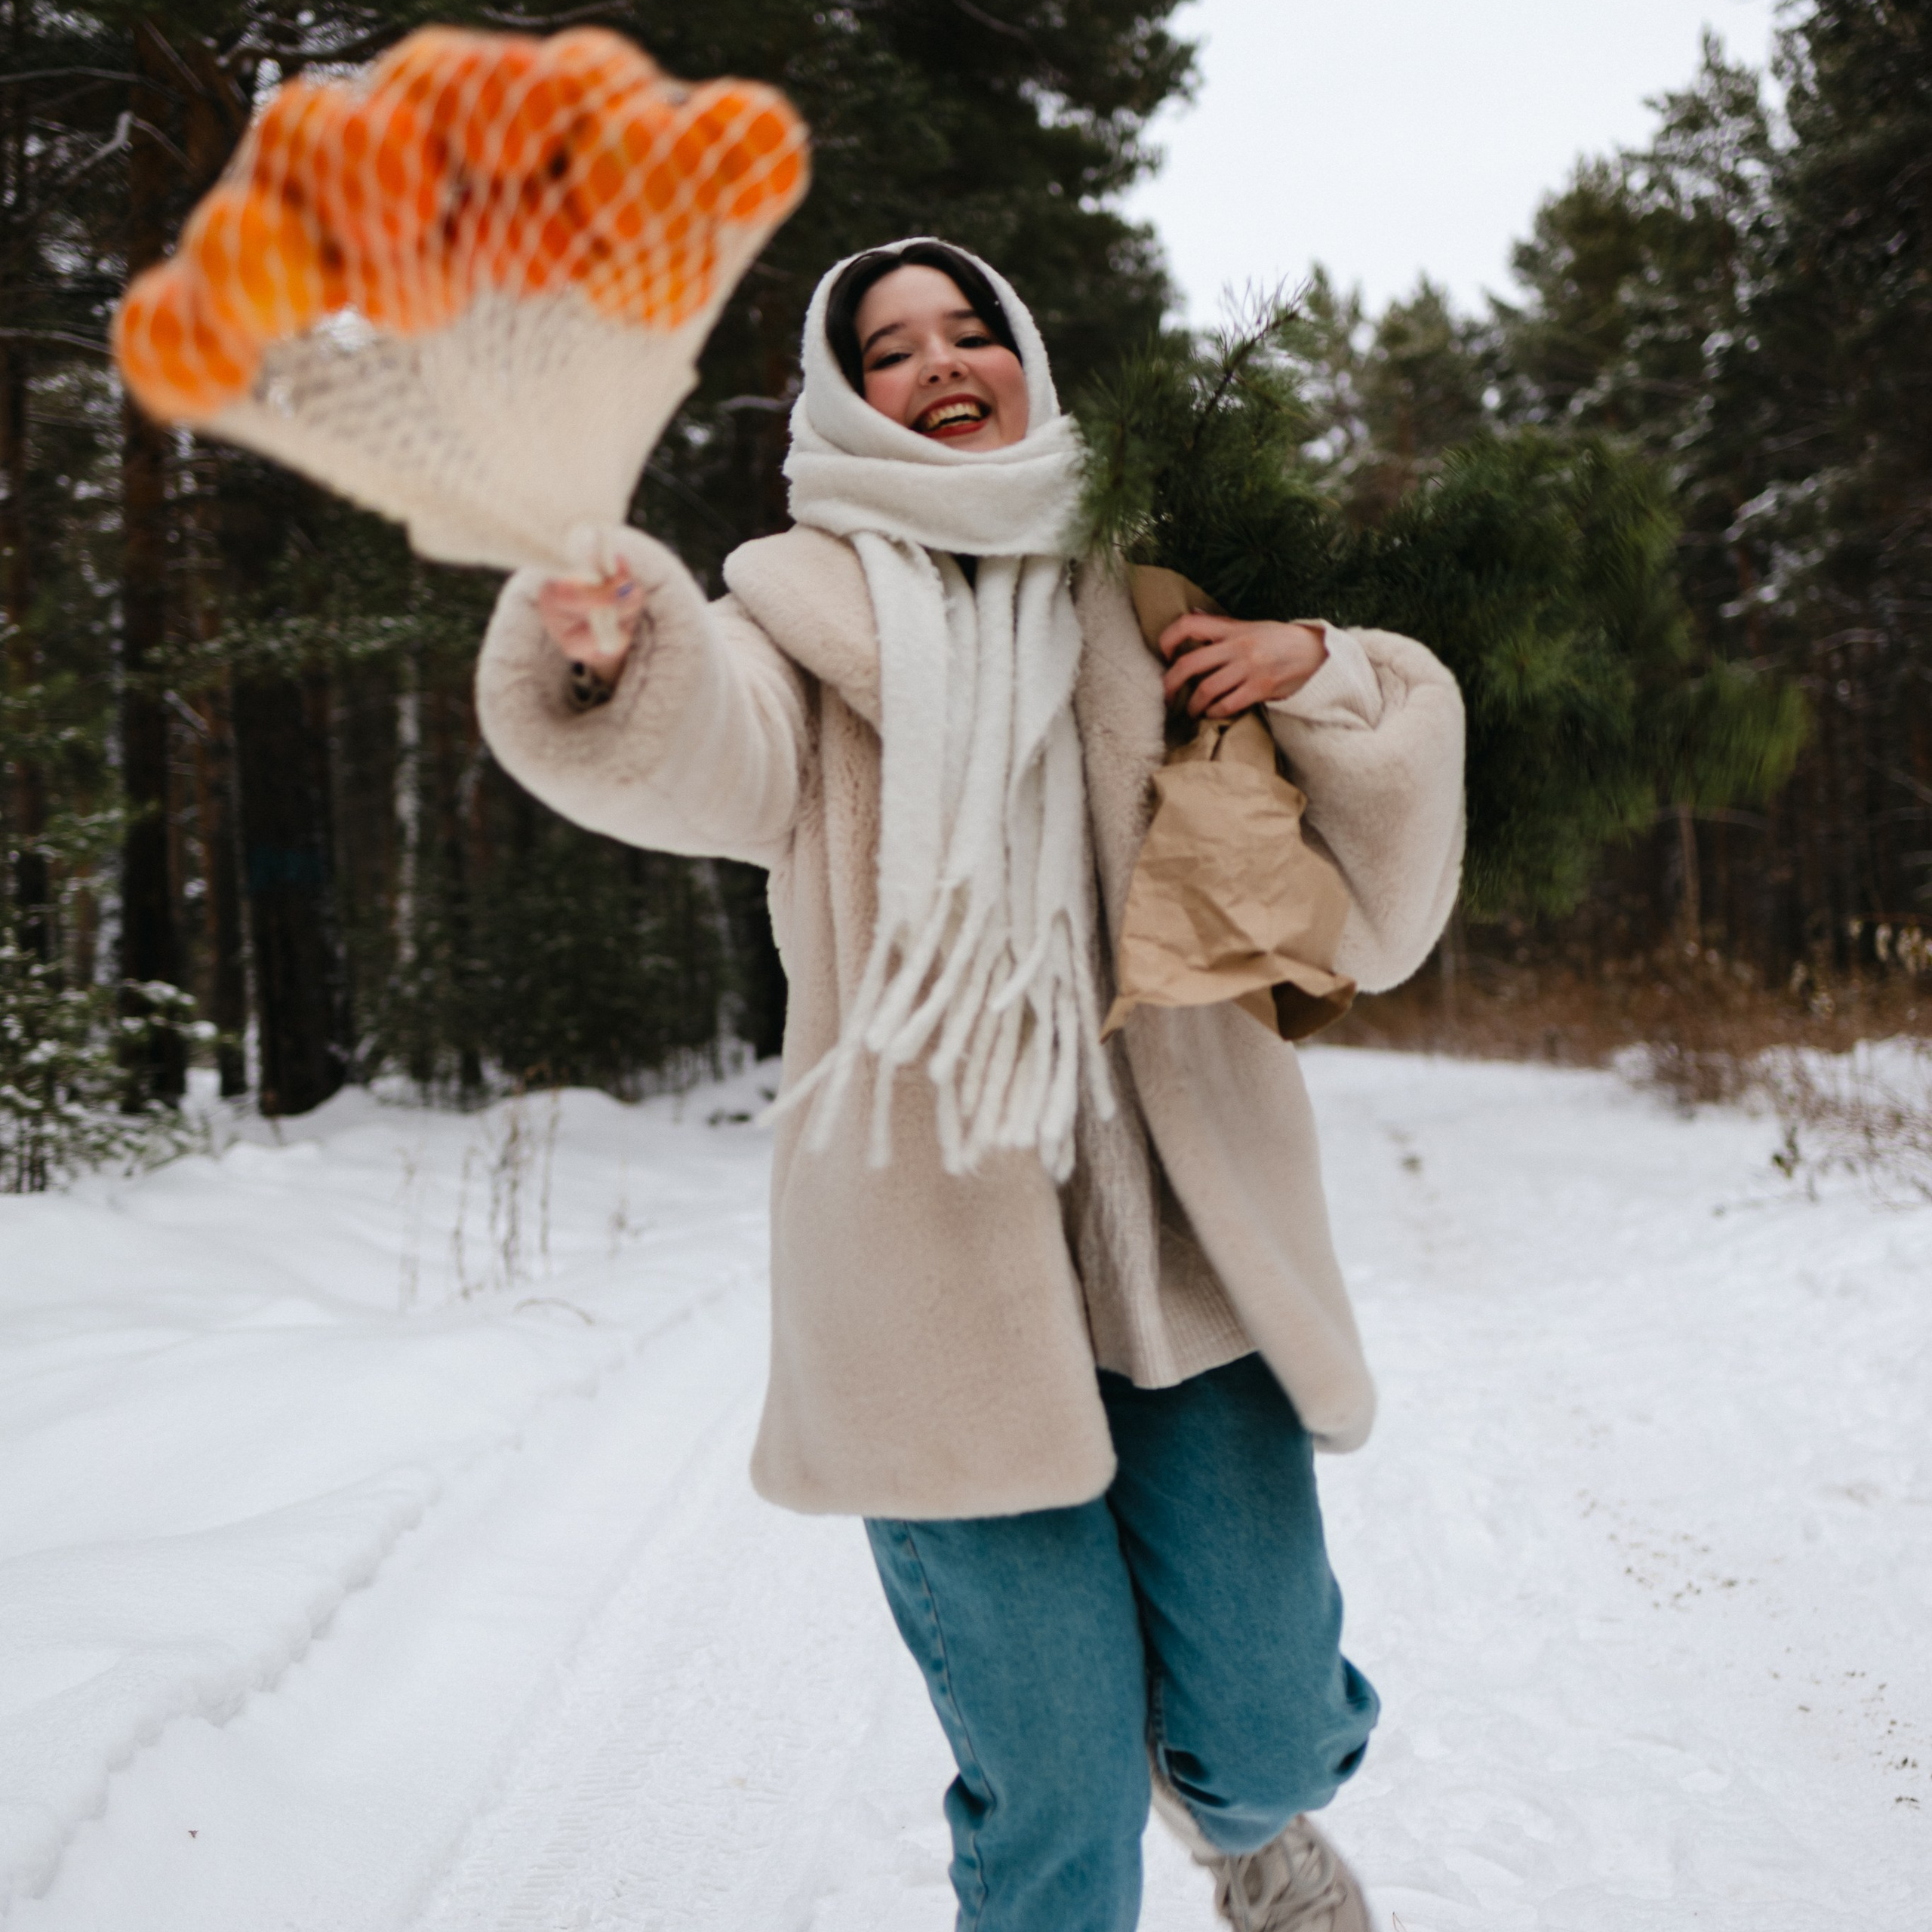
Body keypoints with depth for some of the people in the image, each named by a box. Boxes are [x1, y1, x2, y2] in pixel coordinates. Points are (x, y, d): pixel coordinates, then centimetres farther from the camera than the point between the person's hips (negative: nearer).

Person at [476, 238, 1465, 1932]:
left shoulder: (1144, 609, 14)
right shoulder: (809, 613, 5)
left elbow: (1378, 913, 12)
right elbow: (697, 746, -22)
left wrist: (1322, 675, -5)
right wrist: (614, 659, -45)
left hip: (1183, 1245, 3)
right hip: (942, 1268, -2)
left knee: (1262, 1742, 7)